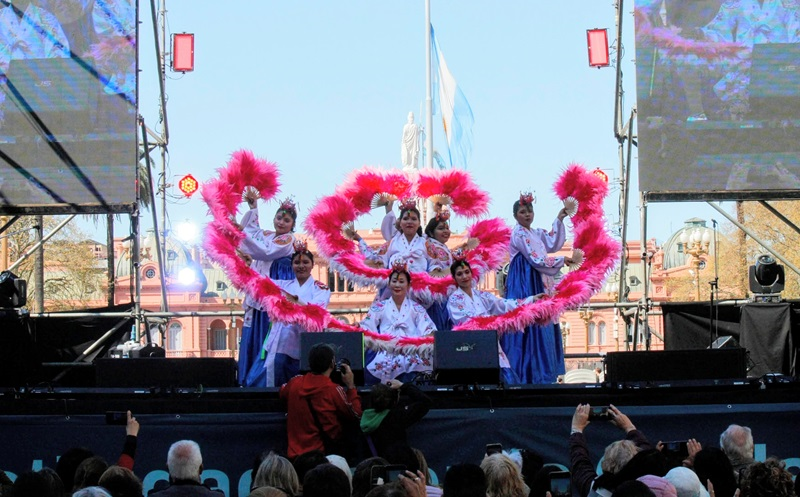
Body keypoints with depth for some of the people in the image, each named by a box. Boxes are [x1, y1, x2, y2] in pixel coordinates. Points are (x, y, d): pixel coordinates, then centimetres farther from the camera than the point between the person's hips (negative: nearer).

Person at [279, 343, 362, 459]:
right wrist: (351, 386, 4)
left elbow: (283, 392, 25)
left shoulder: (294, 383, 0)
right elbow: (356, 415, -3)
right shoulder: (334, 390, -15)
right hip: (324, 453, -5)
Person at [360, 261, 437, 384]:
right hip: (385, 350, 0)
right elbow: (367, 328, 9)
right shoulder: (379, 307, 21)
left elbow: (427, 330, 7)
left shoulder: (416, 308, 20)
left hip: (411, 350, 0)